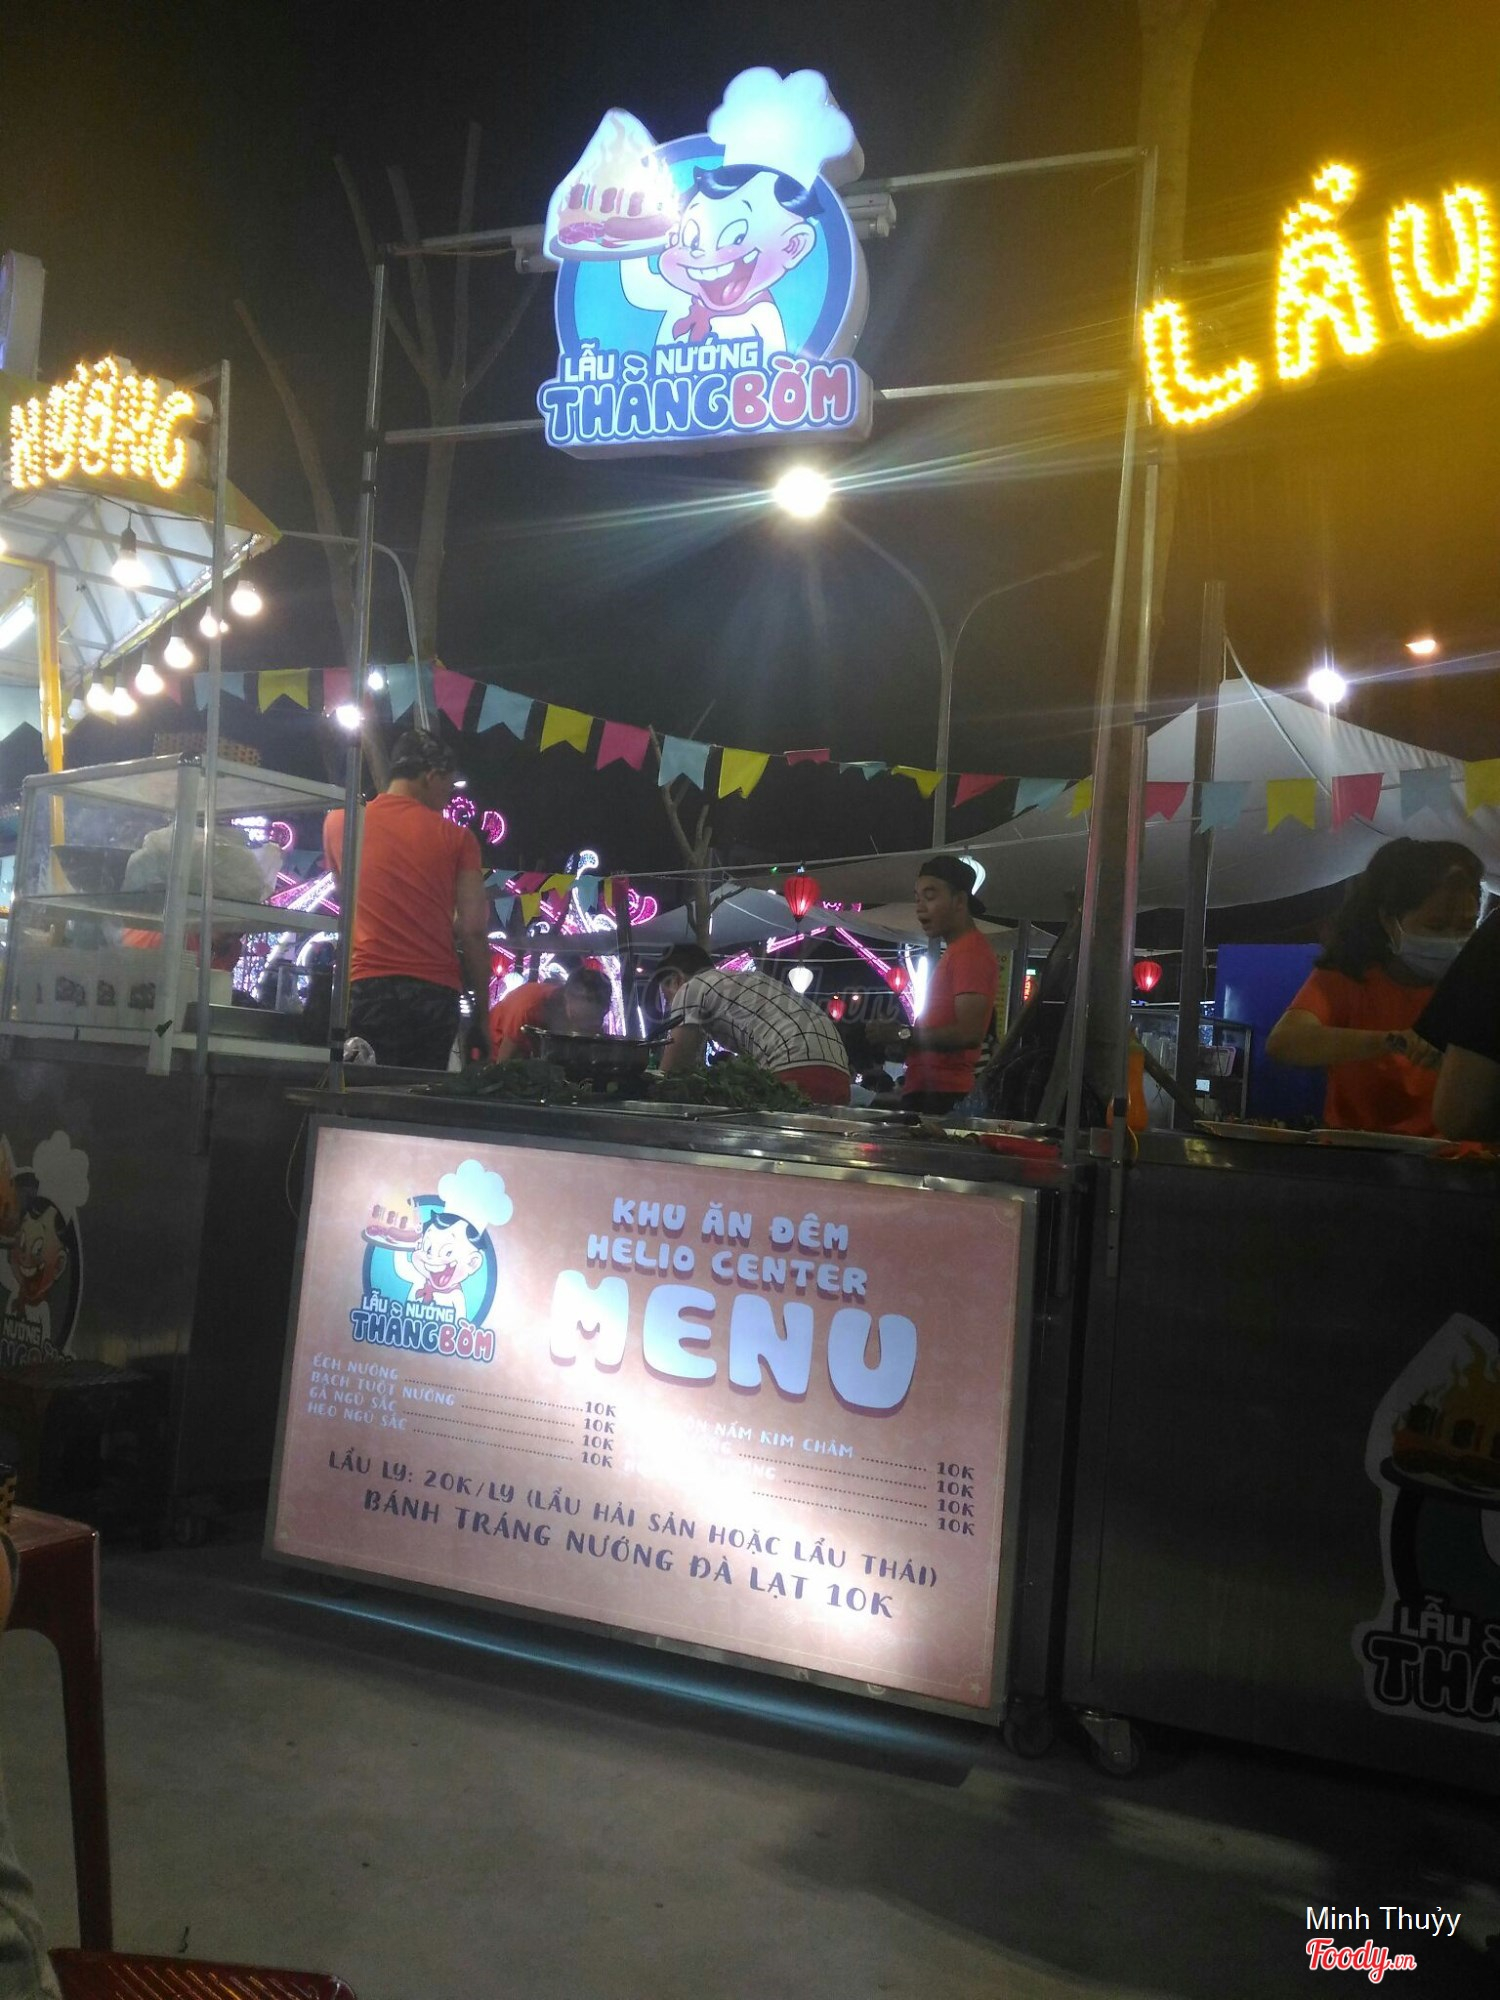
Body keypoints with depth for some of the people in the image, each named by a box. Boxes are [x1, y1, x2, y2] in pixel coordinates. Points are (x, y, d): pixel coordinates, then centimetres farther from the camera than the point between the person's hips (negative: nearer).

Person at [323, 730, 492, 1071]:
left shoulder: (339, 822, 12)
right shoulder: (456, 837, 6)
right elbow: (473, 931, 1)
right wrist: (481, 1011, 7)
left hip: (366, 986, 0)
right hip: (435, 992, 0)